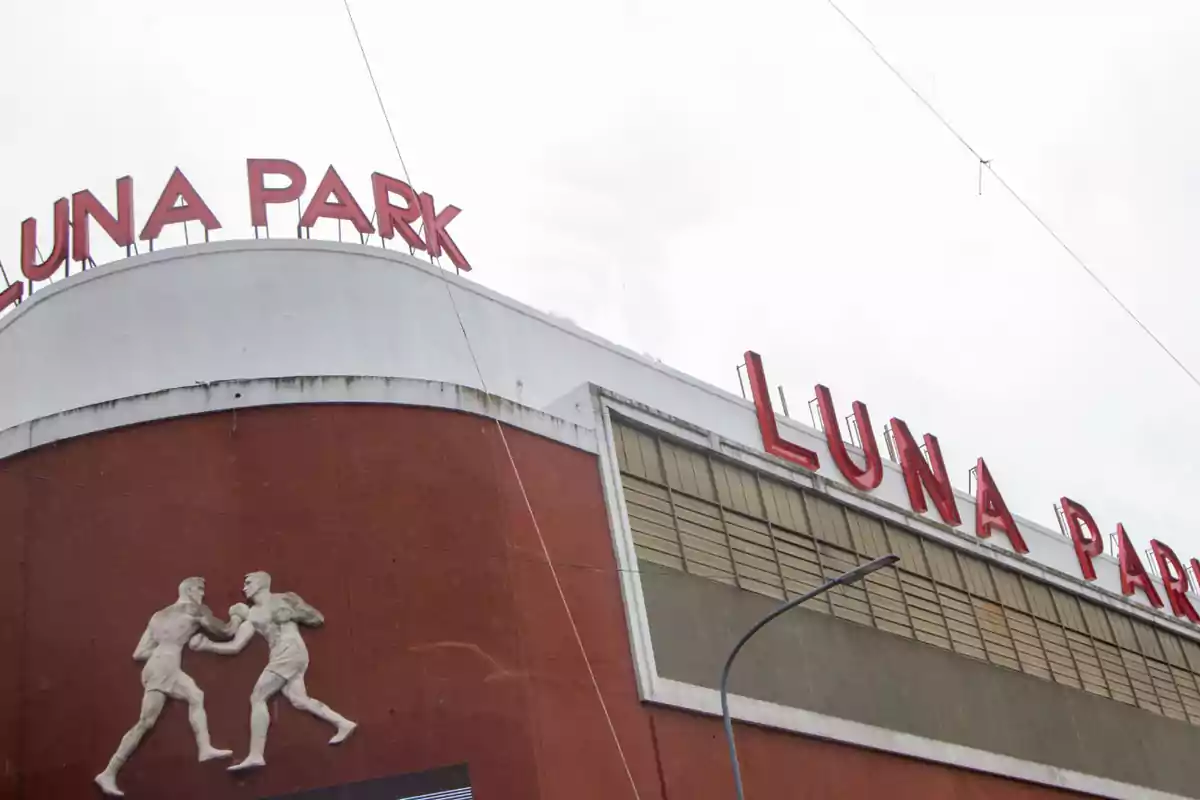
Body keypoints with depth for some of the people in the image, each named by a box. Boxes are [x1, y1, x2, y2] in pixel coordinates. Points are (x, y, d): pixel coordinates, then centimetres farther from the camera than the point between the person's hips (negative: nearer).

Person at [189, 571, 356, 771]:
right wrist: (207, 645, 3)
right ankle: (342, 723, -1)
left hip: (290, 651, -7)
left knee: (257, 698, -13)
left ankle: (255, 755, -19)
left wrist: (291, 615, -2)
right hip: (282, 657, 7)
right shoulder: (252, 615, 22)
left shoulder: (285, 599, 8)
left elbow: (318, 619, 10)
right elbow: (235, 646, 14)